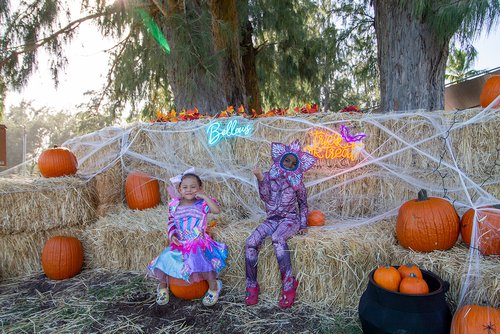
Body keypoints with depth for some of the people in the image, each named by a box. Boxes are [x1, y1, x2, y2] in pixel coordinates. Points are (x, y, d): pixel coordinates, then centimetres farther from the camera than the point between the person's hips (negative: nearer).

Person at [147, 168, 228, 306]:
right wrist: (172, 235, -1)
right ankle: (162, 287, 19)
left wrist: (204, 196, -21)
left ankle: (214, 287, -4)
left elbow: (217, 210, -23)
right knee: (164, 259, -11)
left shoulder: (202, 203, -6)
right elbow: (171, 222, 16)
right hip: (180, 244, 4)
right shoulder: (174, 205, 6)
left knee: (199, 261, -31)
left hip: (198, 243, -4)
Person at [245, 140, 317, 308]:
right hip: (272, 219, 2)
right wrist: (260, 179, -21)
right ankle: (252, 285, -10)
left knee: (277, 239, -37)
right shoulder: (269, 176, 4)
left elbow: (303, 204, 14)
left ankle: (289, 284, -29)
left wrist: (303, 225, 8)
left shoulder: (298, 183, 4)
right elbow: (265, 198, -9)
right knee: (250, 243, -24)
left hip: (290, 219, -2)